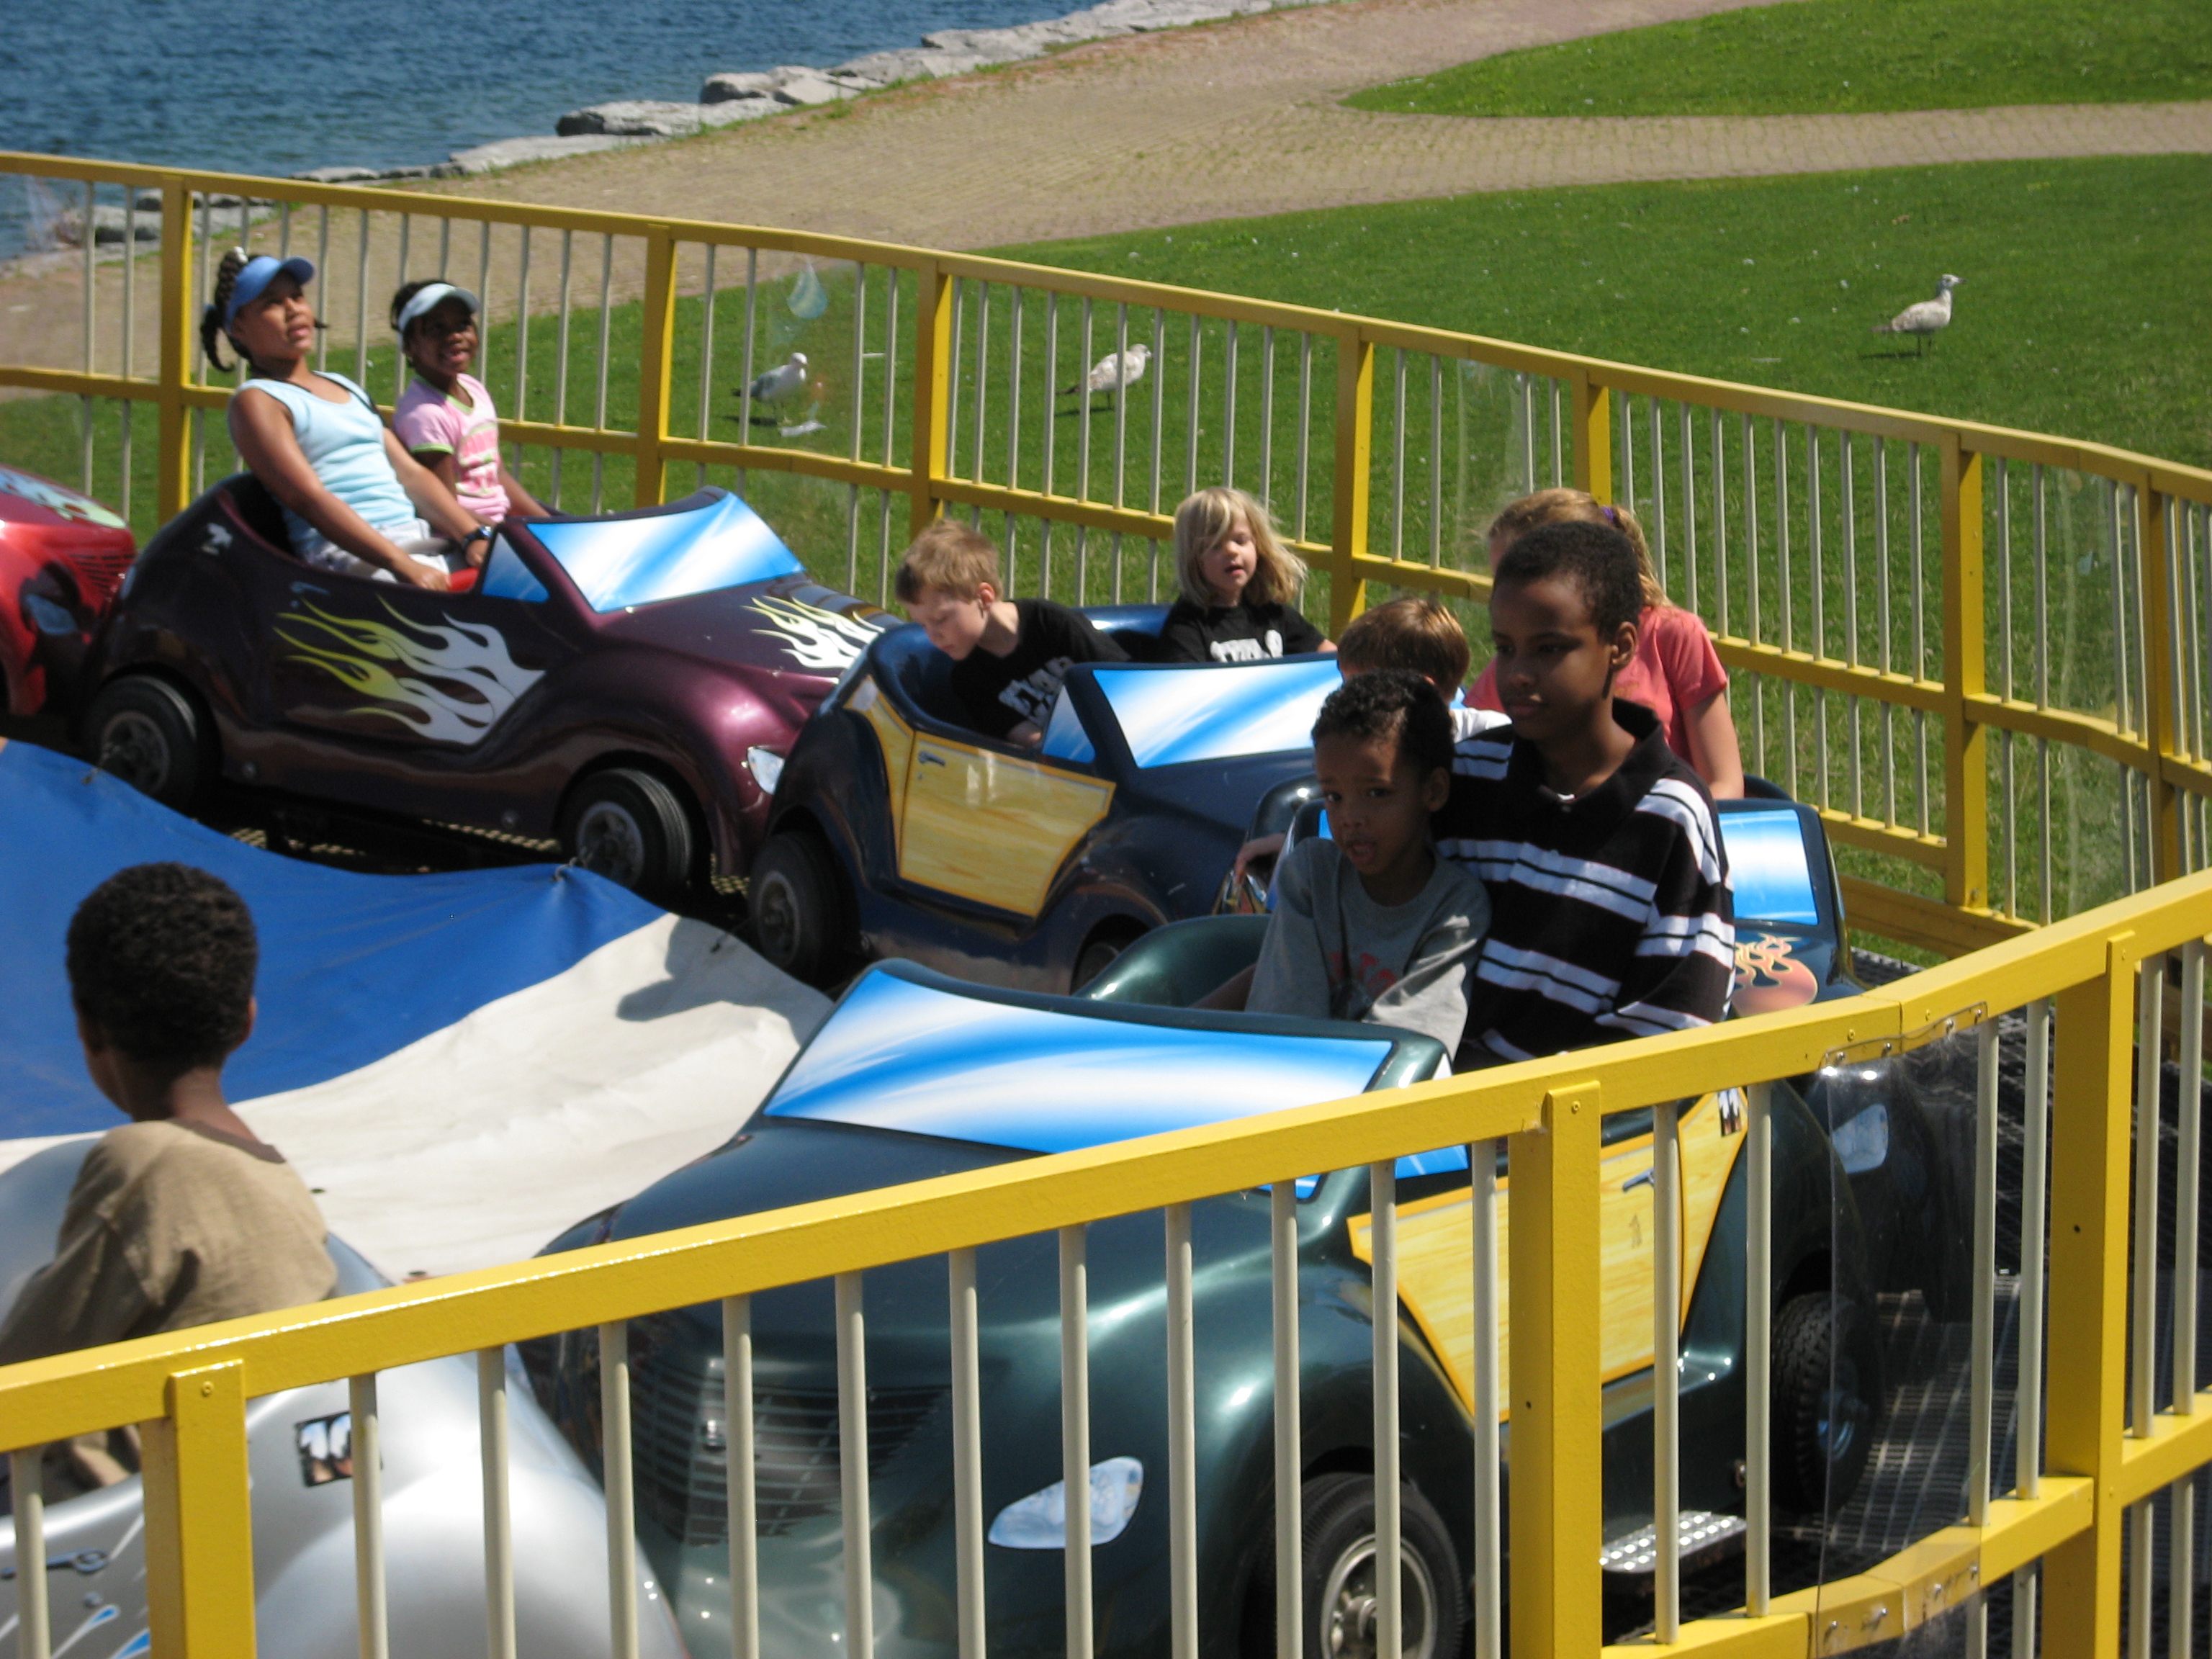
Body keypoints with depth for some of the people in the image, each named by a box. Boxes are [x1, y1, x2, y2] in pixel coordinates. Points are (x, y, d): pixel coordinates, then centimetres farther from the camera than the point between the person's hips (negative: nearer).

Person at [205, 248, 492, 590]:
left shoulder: (345, 388, 27)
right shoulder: (257, 402, 2)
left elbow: (410, 473, 18)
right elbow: (308, 498, -11)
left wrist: (474, 536, 0)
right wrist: (401, 565, -22)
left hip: (421, 538, 8)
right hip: (349, 555, -8)